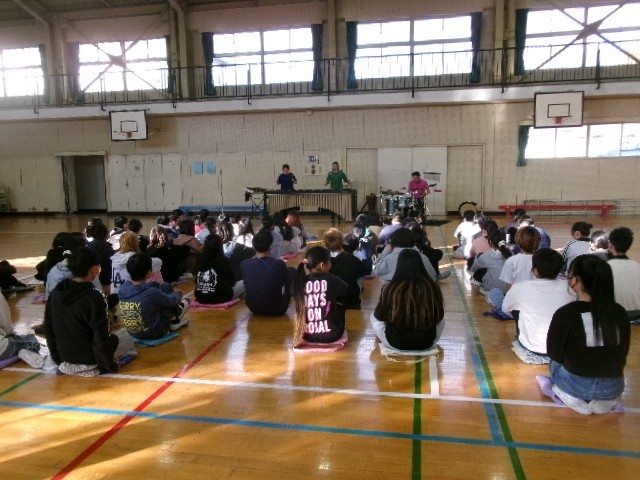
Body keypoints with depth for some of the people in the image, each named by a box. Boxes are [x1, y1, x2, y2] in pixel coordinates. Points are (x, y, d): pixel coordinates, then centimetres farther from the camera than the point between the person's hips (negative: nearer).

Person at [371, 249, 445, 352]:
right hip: (427, 343, 2)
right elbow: (439, 317, 4)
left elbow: (379, 316, -2)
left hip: (395, 343, -1)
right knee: (441, 320, 30)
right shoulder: (433, 288, -13)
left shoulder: (389, 289, -18)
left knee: (373, 317, 24)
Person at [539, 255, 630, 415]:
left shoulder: (565, 313, -18)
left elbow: (554, 354, -5)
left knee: (556, 362, 28)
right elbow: (622, 354, 7)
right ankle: (607, 401, 10)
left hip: (577, 385, -3)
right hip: (613, 387, 4)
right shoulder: (619, 312, -6)